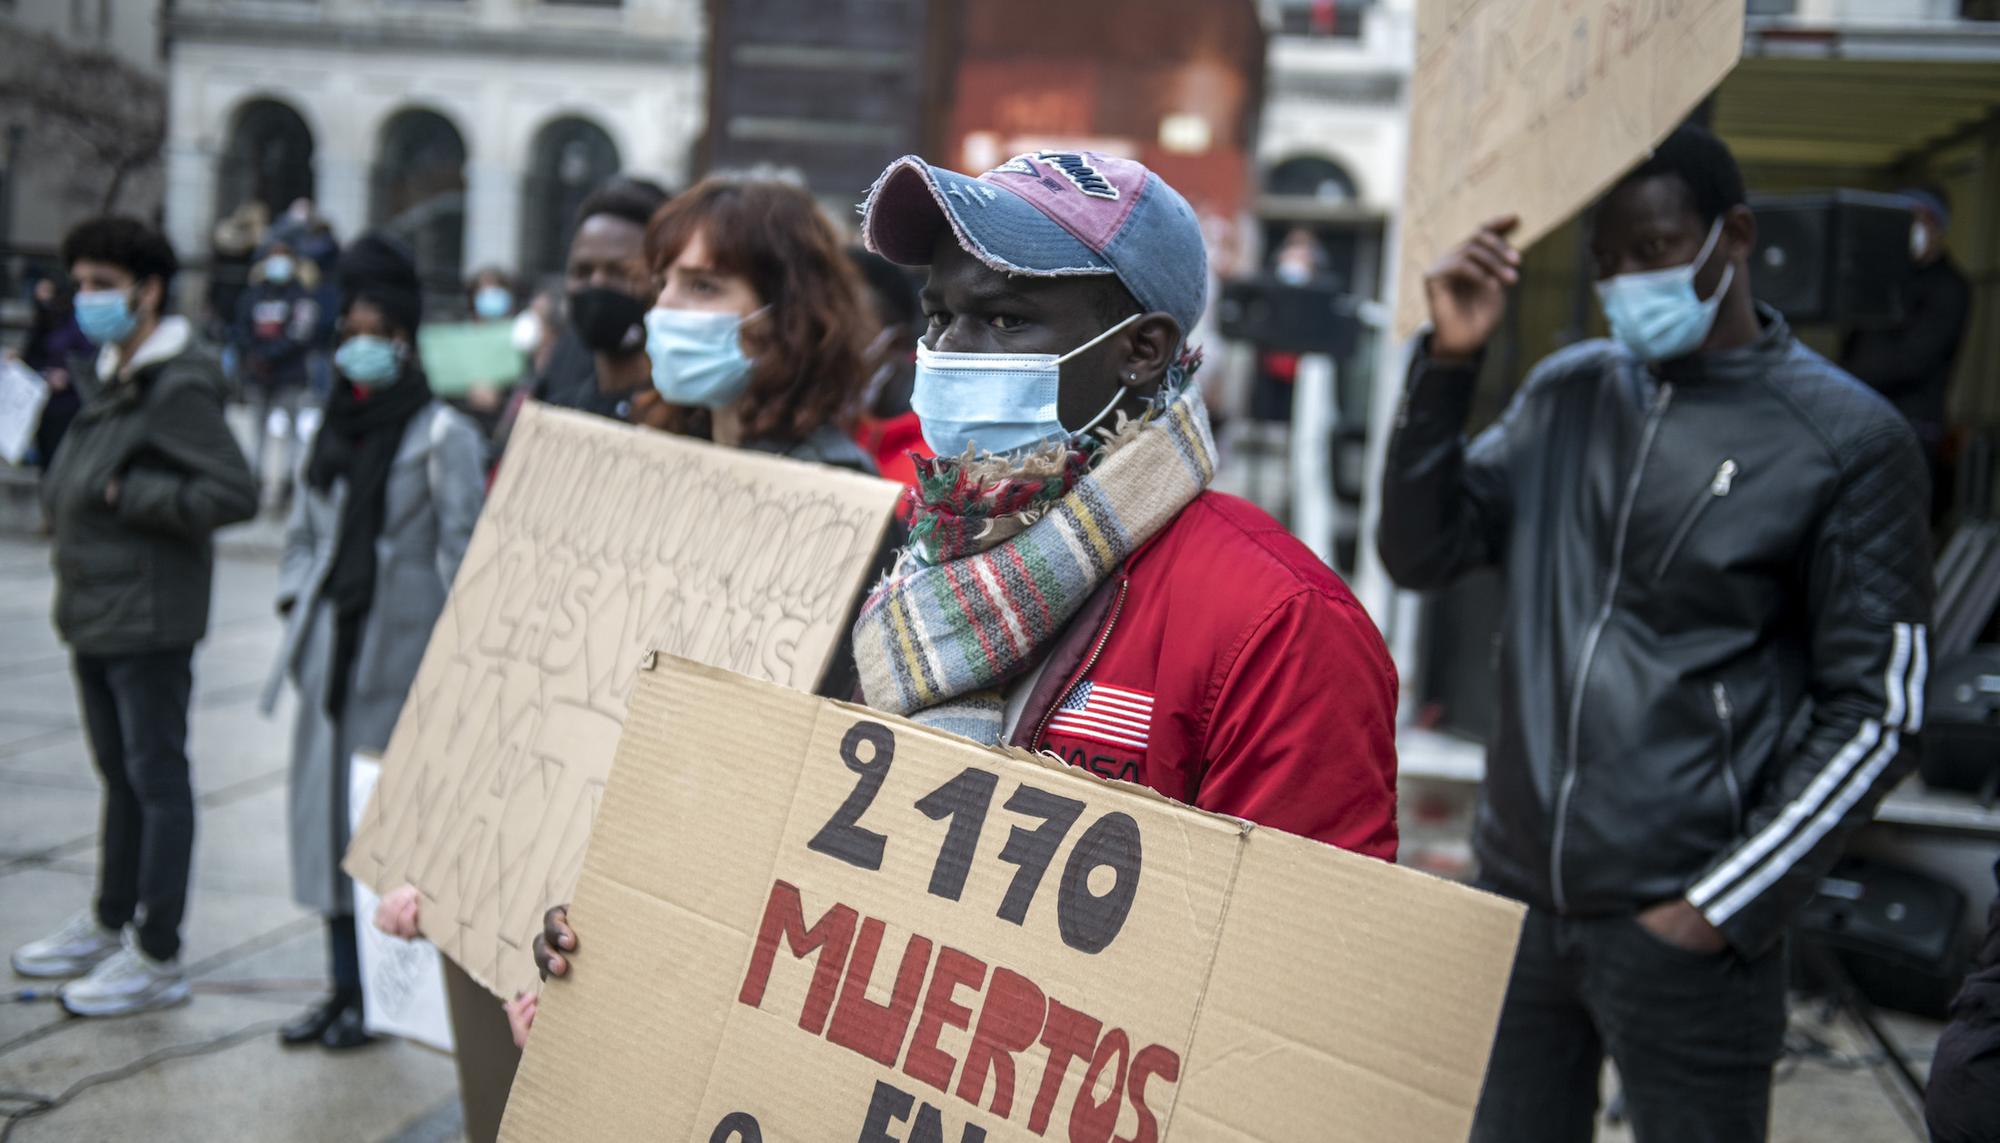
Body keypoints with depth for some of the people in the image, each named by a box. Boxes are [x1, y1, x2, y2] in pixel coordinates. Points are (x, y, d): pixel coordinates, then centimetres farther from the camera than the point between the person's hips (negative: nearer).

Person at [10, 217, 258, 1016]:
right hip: (94, 614, 9)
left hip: (148, 620, -9)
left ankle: (156, 958, 5)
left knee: (158, 781, -2)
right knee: (121, 776, 19)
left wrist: (124, 493, -19)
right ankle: (111, 925, 32)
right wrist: (64, 491, 6)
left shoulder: (180, 388, -15)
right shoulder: (108, 379, 14)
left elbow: (234, 494, -23)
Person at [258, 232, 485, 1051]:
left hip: (400, 658, -7)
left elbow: (464, 552, -11)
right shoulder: (336, 432, 16)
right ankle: (345, 989, 19)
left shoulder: (443, 437, -6)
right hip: (335, 654, 7)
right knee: (329, 809, 9)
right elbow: (303, 535, 23)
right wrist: (298, 610, 9)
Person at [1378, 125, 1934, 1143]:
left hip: (1680, 928, -4)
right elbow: (1419, 553, 3)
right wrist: (1449, 362, -9)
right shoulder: (1568, 393, 9)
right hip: (1518, 897, 4)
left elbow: (1876, 714, -6)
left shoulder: (1847, 440, -6)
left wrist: (1718, 907, -10)